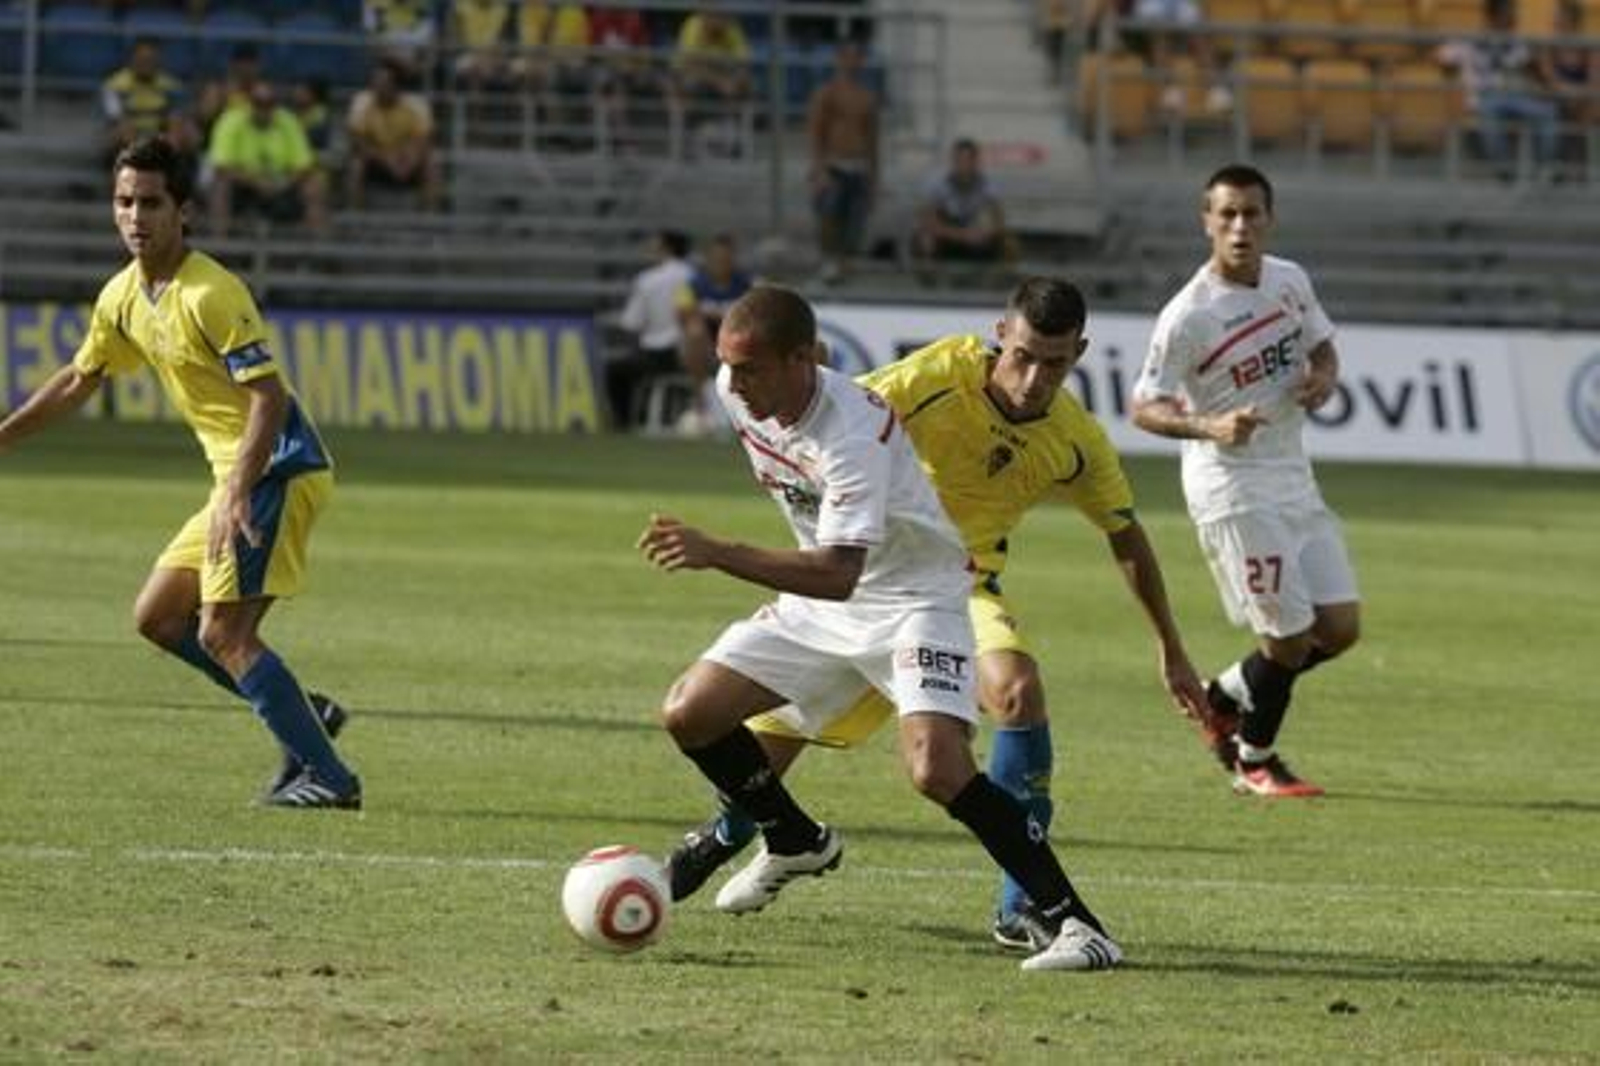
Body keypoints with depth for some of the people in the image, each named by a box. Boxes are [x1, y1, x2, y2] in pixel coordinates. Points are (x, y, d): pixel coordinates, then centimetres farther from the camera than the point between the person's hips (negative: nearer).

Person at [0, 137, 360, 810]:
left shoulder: (210, 295, -18)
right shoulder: (123, 298, 9)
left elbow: (269, 399, -22)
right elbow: (78, 381, 25)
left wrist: (237, 495, -31)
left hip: (279, 471, -9)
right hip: (241, 477, 9)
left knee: (221, 634, -15)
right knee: (157, 616, 12)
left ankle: (327, 777, -12)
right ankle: (303, 716, 14)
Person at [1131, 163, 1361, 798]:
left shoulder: (1290, 281, 3)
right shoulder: (1188, 316, -18)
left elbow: (1321, 346, 20)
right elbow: (1144, 408, -14)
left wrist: (1324, 378, -3)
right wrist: (1209, 426, -31)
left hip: (1293, 478, 7)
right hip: (1231, 488, -7)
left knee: (1339, 628, 5)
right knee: (1289, 636, -5)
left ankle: (1226, 698, 28)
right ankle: (1254, 761, 19)